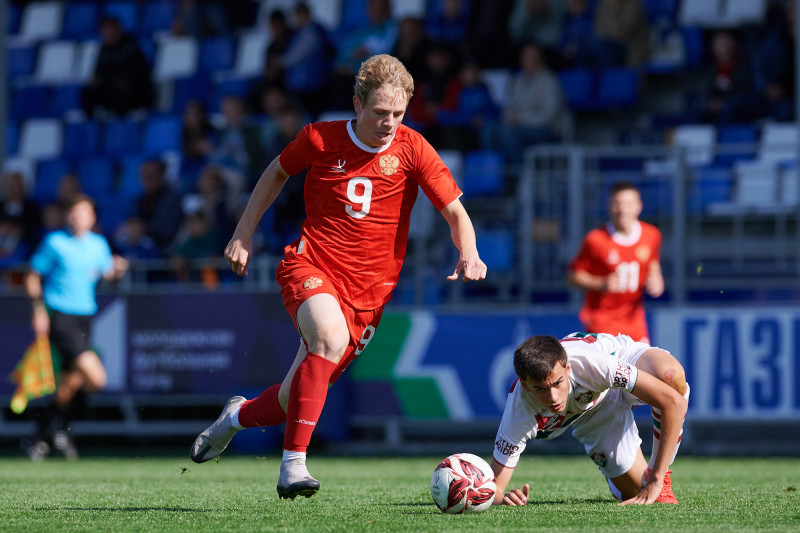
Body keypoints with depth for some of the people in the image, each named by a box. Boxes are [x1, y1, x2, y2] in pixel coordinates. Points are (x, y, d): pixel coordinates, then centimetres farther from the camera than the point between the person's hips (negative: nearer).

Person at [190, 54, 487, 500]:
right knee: (331, 336, -36)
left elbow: (456, 212, -2)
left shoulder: (412, 149, -5)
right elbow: (278, 173, 16)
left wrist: (469, 256, -22)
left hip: (367, 292, 2)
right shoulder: (321, 139, -4)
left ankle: (240, 415, 40)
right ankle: (294, 464, -31)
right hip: (311, 266, -2)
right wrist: (244, 234, 16)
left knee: (295, 402, 3)